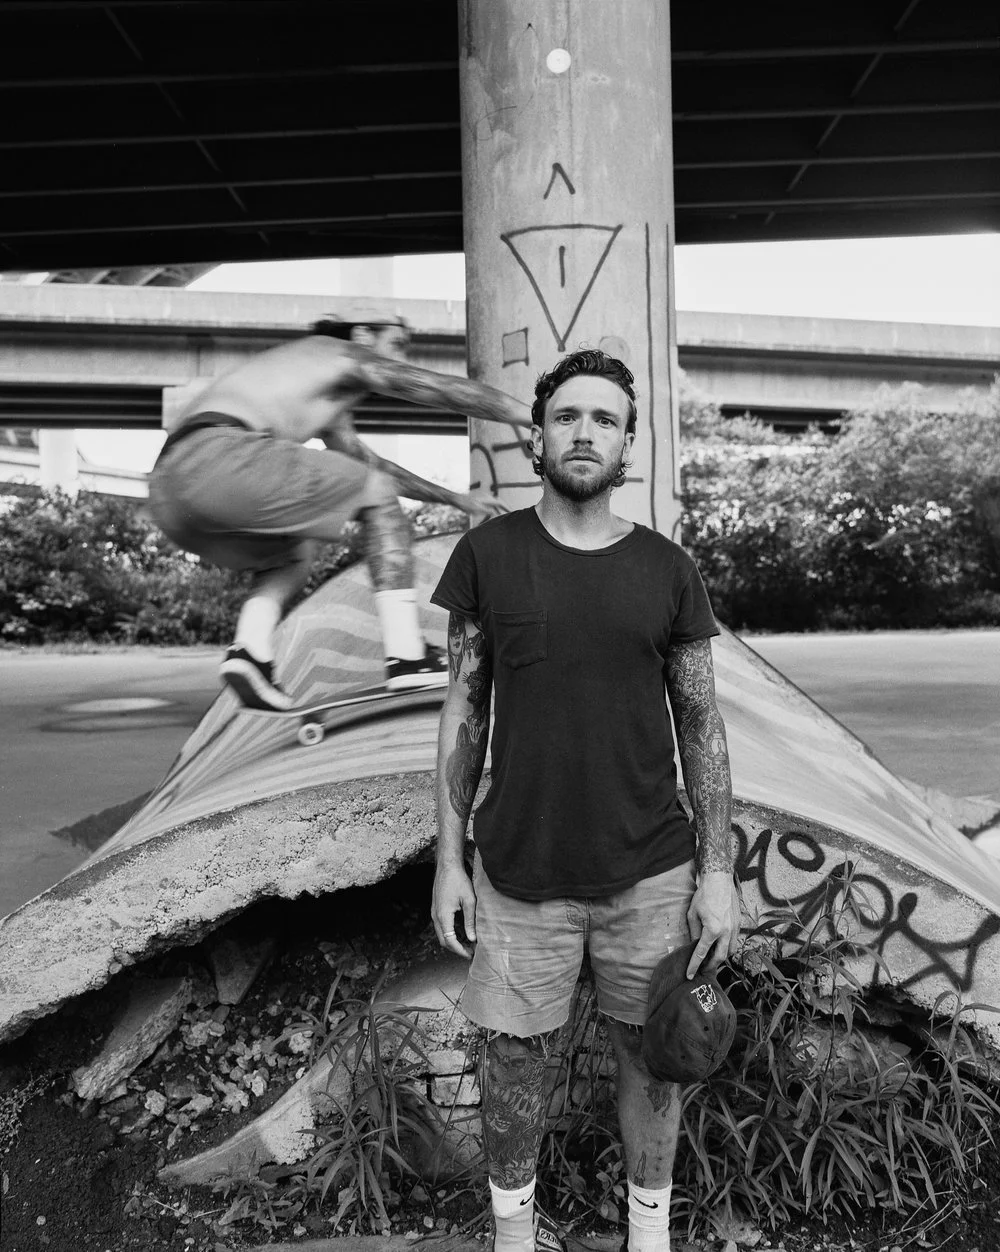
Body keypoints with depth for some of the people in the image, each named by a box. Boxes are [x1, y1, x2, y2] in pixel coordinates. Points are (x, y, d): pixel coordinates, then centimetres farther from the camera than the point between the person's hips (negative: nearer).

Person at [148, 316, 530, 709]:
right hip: (219, 457, -9)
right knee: (378, 494, 3)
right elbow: (448, 389, 9)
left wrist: (455, 498, 45)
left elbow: (368, 462, 43)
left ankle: (250, 648, 4)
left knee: (293, 552, 30)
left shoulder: (324, 395, 36)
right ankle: (407, 657, -5)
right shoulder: (345, 354, 12)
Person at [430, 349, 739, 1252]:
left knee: (651, 1054, 17)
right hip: (521, 872, 0)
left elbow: (701, 725, 3)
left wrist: (718, 871, 0)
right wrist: (450, 858, 0)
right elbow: (464, 711, 1)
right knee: (516, 1055, 13)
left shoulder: (668, 570, -1)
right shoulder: (487, 553, -3)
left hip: (650, 871, 1)